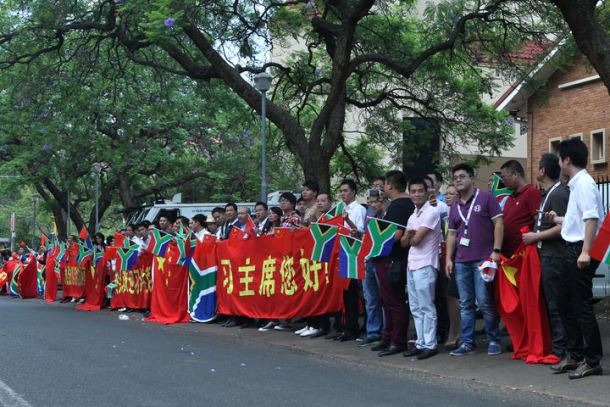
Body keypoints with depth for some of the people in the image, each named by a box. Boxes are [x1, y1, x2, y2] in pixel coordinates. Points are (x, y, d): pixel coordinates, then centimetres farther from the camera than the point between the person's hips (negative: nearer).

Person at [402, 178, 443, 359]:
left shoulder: (431, 212, -10)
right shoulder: (413, 216, 17)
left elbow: (417, 239, -16)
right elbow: (404, 242, 13)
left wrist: (411, 237, 6)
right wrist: (408, 235, -8)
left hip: (425, 265, -9)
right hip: (411, 265, 9)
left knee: (426, 307, -5)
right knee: (416, 308, 10)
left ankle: (430, 345, -2)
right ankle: (421, 343, 15)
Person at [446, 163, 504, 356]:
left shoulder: (486, 198, -1)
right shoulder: (455, 207, 17)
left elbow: (498, 223, -6)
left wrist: (496, 250, -12)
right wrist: (448, 258, 11)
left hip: (483, 259, -6)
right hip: (461, 261, 6)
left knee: (485, 302, -6)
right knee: (465, 304, 7)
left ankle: (493, 340, 6)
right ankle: (467, 342, 12)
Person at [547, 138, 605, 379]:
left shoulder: (584, 184, -14)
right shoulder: (576, 185, 15)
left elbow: (592, 219, -23)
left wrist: (585, 252, -28)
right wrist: (557, 219, 34)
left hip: (581, 250, -10)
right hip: (573, 250, 10)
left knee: (582, 305, -5)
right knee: (566, 304, 15)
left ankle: (592, 360, 2)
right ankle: (575, 355, 23)